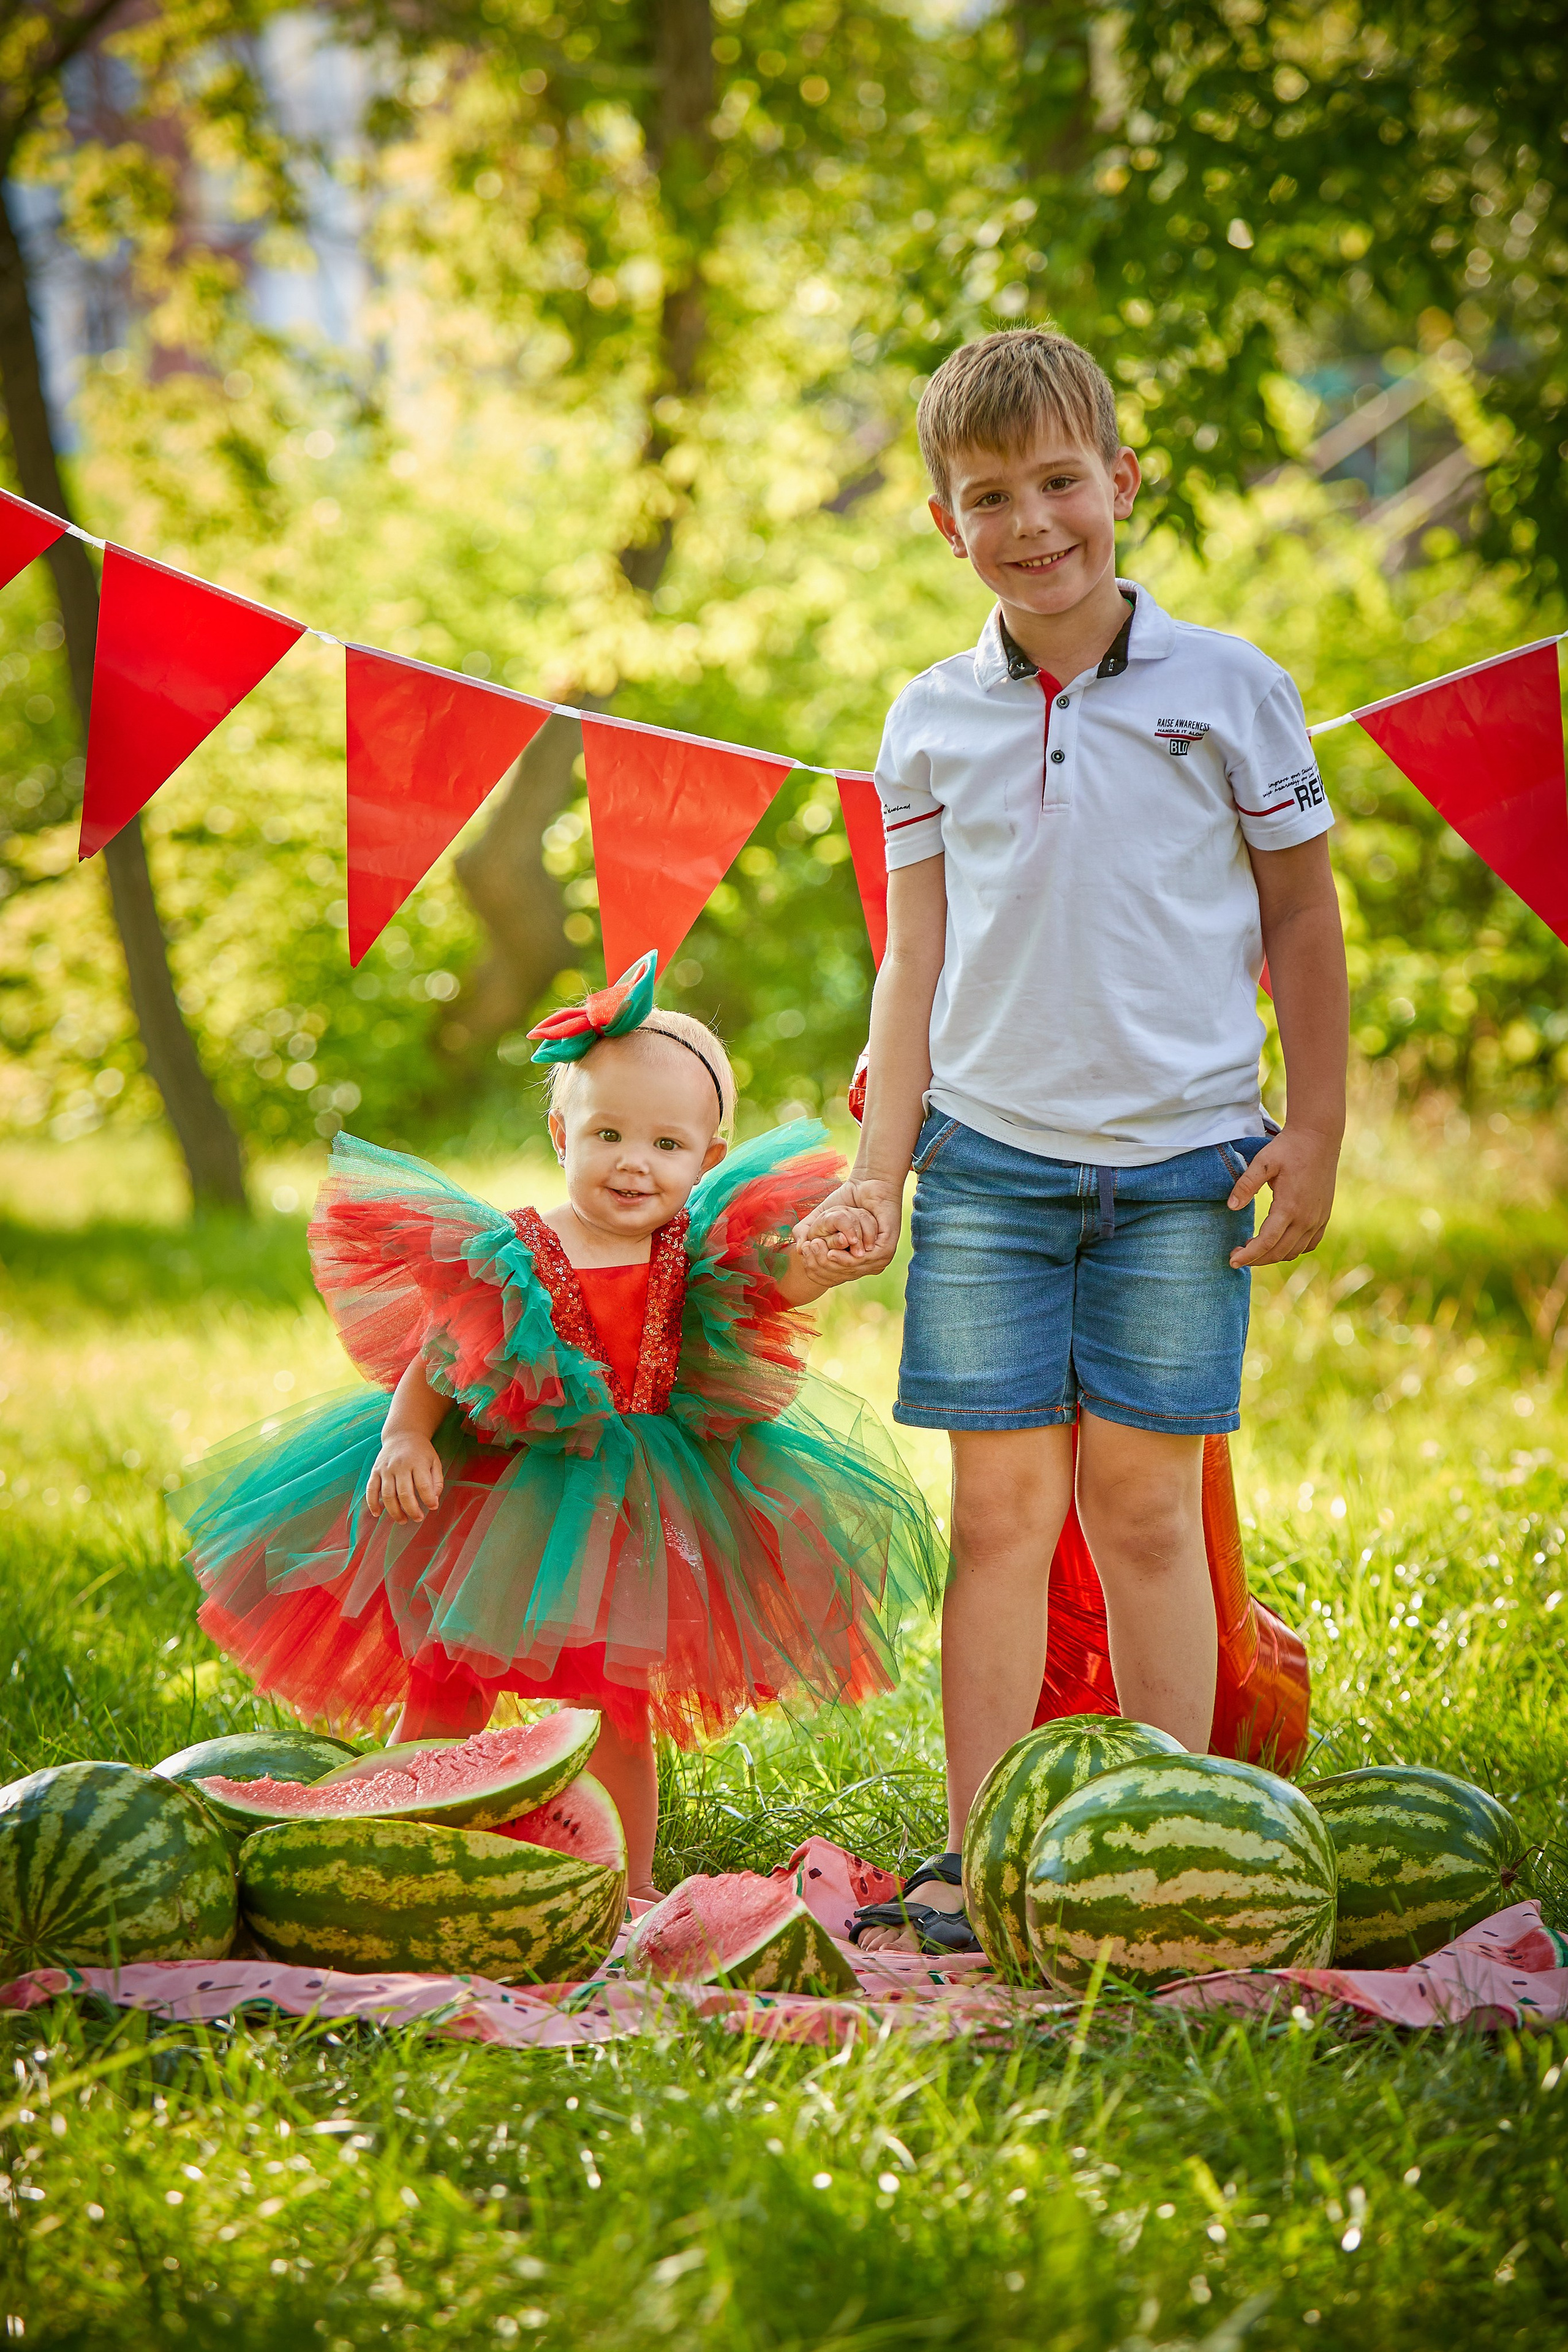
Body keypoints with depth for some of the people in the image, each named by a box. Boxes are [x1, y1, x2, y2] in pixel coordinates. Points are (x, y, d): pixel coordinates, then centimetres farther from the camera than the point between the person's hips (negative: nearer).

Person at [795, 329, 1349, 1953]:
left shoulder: (1229, 690, 0)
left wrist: (1313, 1135, 3)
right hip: (988, 1155, 1)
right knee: (1000, 1507, 1)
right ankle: (977, 1861, 5)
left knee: (1145, 1508, 2)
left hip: (1182, 1163, -1)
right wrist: (878, 1175, 3)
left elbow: (1300, 918, 6)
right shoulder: (932, 724, 6)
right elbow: (914, 961, 9)